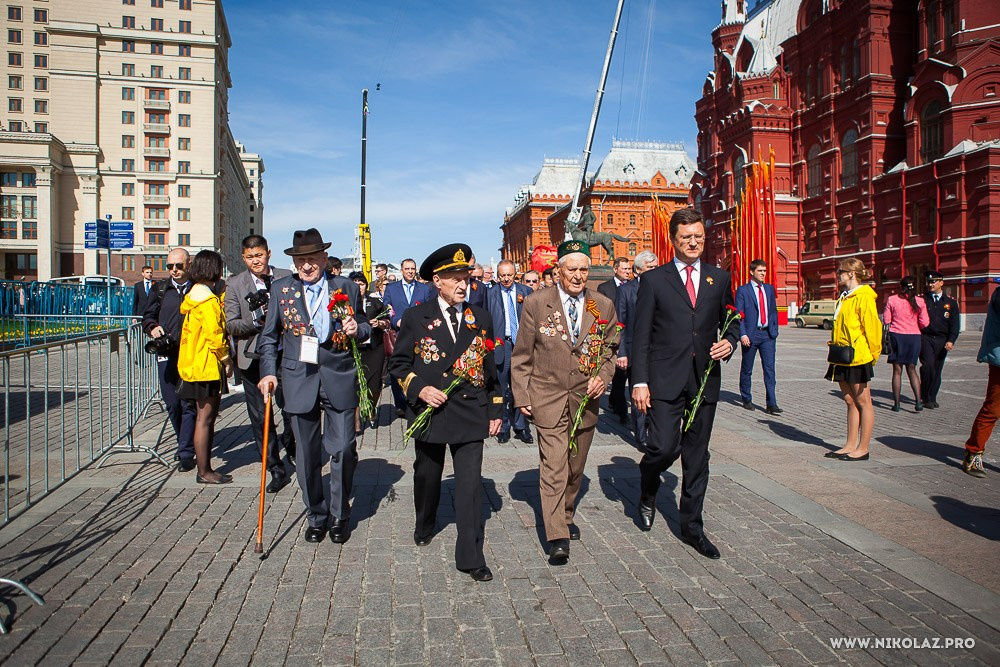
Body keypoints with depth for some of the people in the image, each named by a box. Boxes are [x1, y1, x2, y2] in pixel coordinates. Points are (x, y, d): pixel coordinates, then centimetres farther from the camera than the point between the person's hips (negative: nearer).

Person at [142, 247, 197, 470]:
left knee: (189, 404, -4)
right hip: (166, 354, 4)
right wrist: (152, 327, -5)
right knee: (171, 404, 10)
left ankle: (186, 453, 2)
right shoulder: (160, 289, 10)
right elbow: (148, 316, 17)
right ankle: (184, 443, 30)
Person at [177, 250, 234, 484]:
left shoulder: (194, 294, 14)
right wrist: (227, 359, -10)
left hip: (195, 364, 10)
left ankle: (205, 467, 21)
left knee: (208, 416, 14)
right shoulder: (207, 300, -16)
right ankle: (204, 472, 2)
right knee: (205, 418, -4)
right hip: (207, 366, -10)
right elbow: (214, 335, -19)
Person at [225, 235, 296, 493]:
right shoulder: (235, 284, 2)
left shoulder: (287, 278, 3)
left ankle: (291, 448, 34)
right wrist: (256, 321, -17)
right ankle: (276, 470, 18)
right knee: (260, 418, 5)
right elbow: (231, 325, 0)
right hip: (252, 358, 1)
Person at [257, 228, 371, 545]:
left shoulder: (346, 287, 5)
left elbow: (365, 325, 15)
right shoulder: (281, 288, 7)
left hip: (339, 377, -1)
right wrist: (268, 372, 1)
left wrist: (357, 329, -8)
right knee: (306, 453, 8)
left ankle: (340, 516, 19)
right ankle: (316, 516, 26)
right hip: (299, 378, 1)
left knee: (343, 449, -1)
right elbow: (269, 337, 11)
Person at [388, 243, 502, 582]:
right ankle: (424, 525, 46)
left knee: (471, 483, -5)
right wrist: (419, 389, -14)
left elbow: (489, 367, 11)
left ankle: (470, 556, 4)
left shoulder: (480, 318, 5)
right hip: (429, 410, 0)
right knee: (427, 475, 18)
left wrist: (495, 410, 9)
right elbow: (398, 364, 3)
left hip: (470, 412, 0)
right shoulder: (416, 316, -1)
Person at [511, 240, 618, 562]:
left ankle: (566, 516, 37)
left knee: (575, 466, 15)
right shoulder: (536, 303, -4)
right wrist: (521, 396, -2)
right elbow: (522, 355, 1)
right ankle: (557, 537, -4)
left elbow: (610, 350, 14)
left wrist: (603, 377, -5)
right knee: (554, 466, -9)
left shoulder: (604, 306, 3)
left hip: (585, 398, 4)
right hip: (547, 398, -3)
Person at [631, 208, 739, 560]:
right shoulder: (654, 280, 1)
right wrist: (639, 382, -9)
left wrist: (729, 341, -4)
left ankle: (691, 526, 23)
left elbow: (730, 320, 20)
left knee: (697, 456, 9)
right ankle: (647, 493, 23)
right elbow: (640, 335, -2)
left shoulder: (719, 278, 11)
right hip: (665, 380, -3)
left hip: (705, 380, 4)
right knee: (664, 447, -11)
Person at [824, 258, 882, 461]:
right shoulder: (845, 297, 15)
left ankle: (863, 449, 7)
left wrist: (873, 355, -12)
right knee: (850, 402, 13)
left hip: (858, 358, -9)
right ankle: (851, 445, 19)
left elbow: (872, 326, -15)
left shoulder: (864, 297, -13)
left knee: (863, 402, 1)